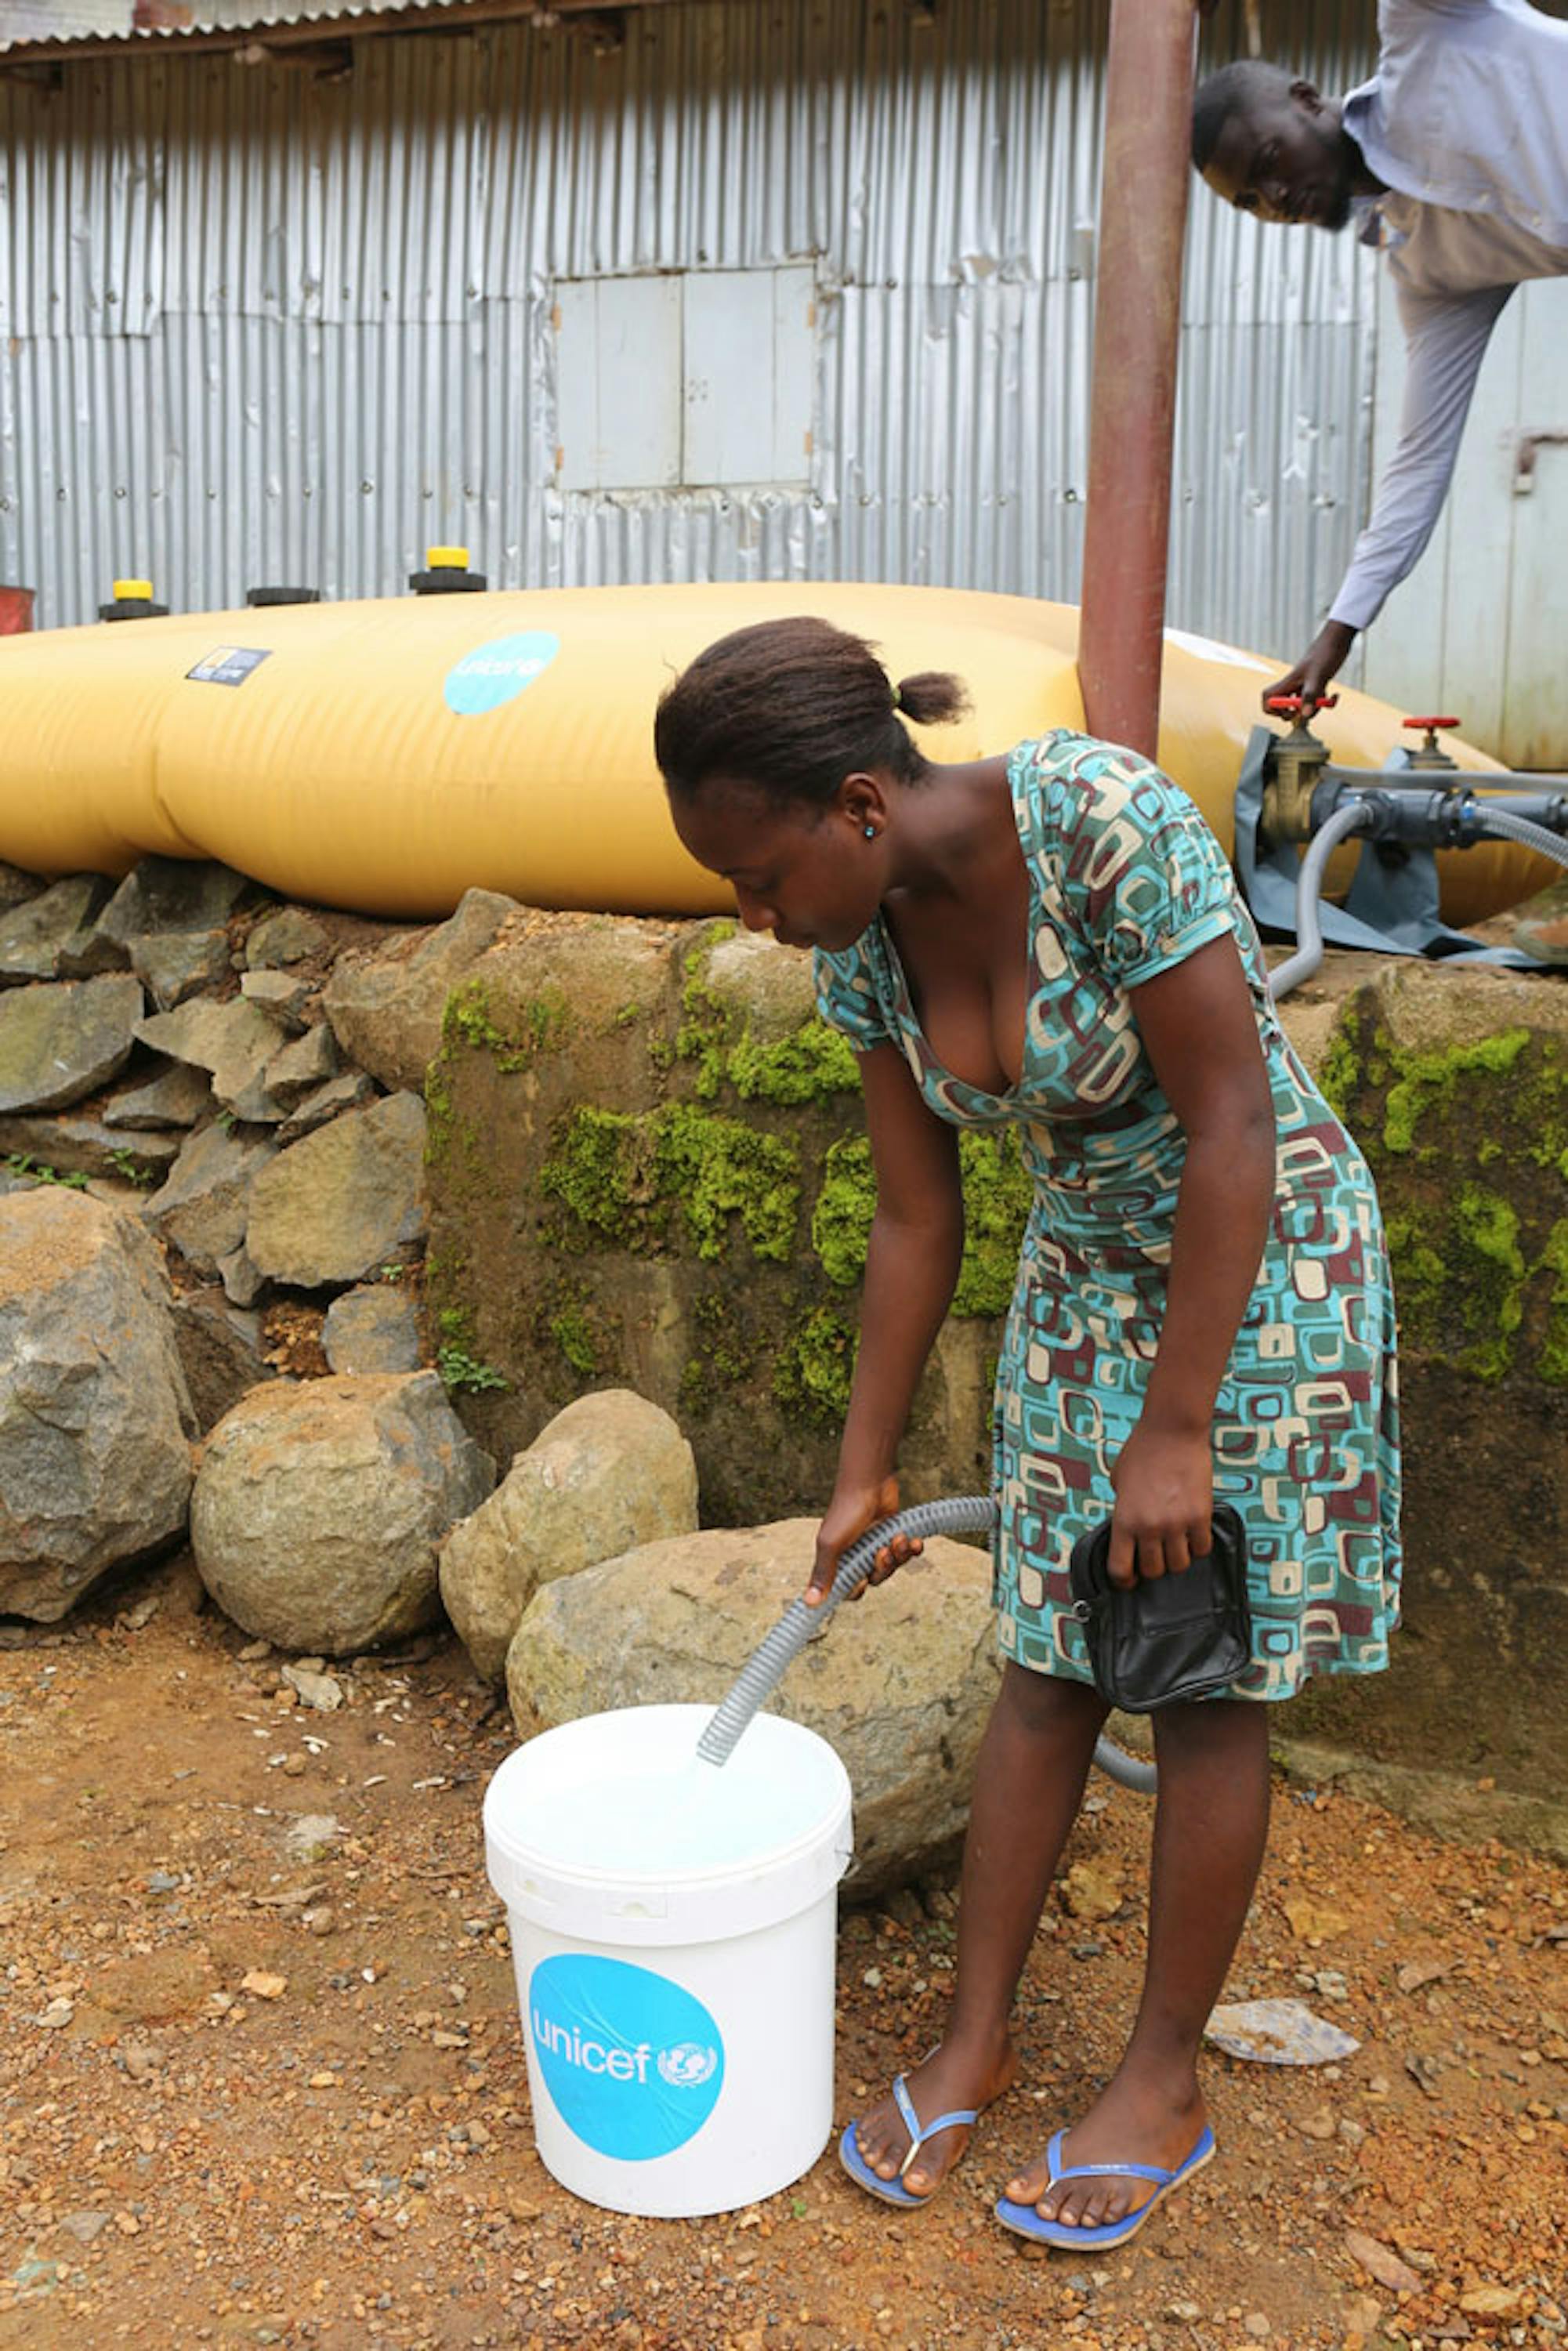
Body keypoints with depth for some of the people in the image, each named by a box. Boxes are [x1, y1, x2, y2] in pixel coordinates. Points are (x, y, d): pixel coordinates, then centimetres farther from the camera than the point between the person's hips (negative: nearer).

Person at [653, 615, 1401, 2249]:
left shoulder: (1106, 819, -31)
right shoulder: (863, 941, -10)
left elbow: (1230, 1125, -26)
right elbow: (914, 1220, -1)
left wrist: (1176, 1431, -22)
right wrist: (865, 1473, 3)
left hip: (1267, 1260, -5)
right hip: (1086, 1267, 5)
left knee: (1207, 1685, 4)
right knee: (1048, 1666, 9)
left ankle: (1164, 2084, 20)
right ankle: (976, 2037, 24)